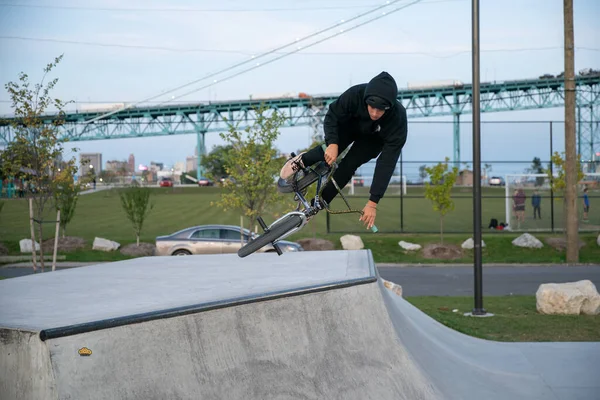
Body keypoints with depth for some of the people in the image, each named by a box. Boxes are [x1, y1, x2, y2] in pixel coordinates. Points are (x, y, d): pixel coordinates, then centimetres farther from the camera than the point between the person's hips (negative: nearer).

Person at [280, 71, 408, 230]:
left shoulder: (398, 120, -41)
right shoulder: (356, 94, -40)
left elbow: (387, 163, -40)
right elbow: (332, 115, -23)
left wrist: (373, 202, -42)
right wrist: (332, 143, -42)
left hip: (374, 139, -1)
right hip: (351, 124, 1)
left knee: (349, 165, -19)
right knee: (329, 153, -24)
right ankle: (302, 161, 8)